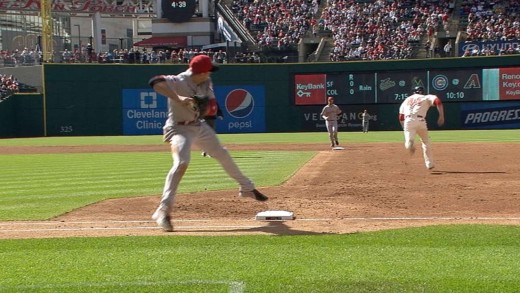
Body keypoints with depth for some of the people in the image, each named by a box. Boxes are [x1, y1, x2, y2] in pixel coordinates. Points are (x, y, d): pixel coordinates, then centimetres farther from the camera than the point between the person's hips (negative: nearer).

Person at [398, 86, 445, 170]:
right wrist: (441, 116, -7)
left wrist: (404, 128, 30)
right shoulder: (426, 97, 18)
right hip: (420, 121, -1)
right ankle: (429, 164, 17)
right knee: (426, 142, 18)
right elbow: (438, 101, -3)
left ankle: (410, 145, -49)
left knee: (409, 141, -10)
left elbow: (401, 117, 21)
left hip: (408, 121, 1)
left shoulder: (406, 100, 27)